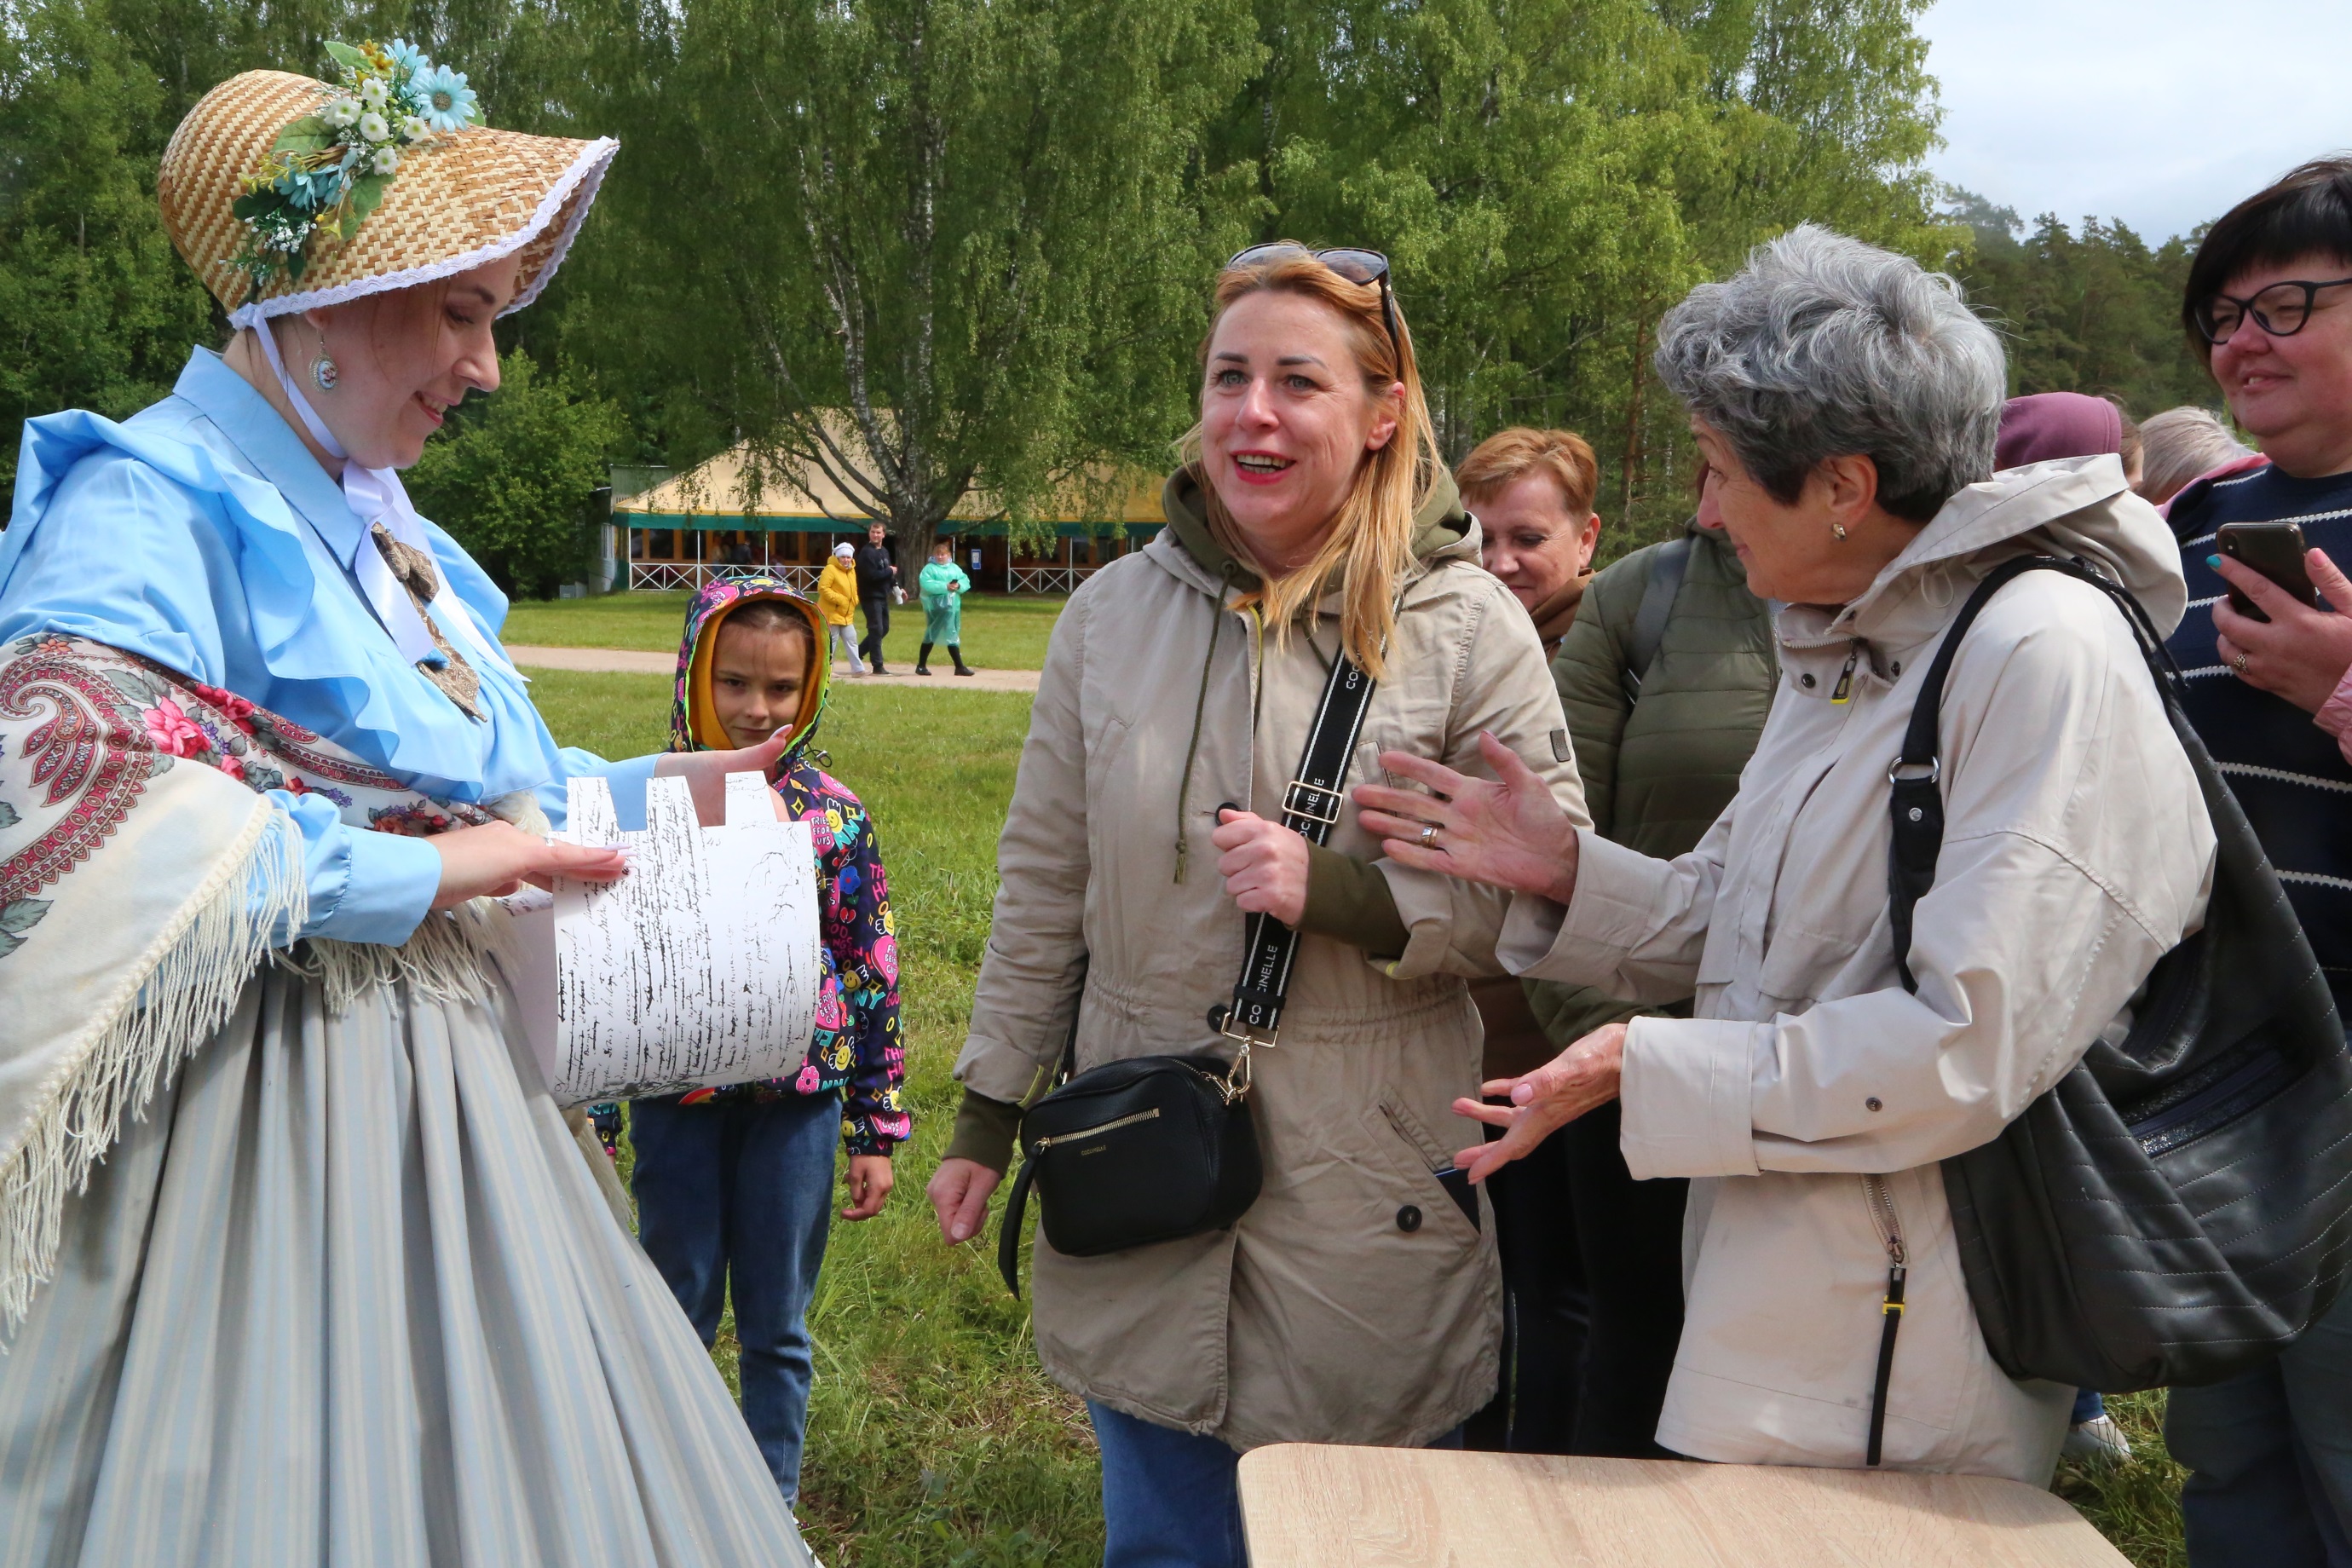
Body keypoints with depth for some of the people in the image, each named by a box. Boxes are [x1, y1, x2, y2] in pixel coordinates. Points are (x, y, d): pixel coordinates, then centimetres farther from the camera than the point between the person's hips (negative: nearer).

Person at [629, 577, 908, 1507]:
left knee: (777, 1326, 12)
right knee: (677, 1318, 13)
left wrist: (876, 1128, 2)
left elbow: (873, 976, 2)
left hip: (798, 1098, 0)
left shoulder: (834, 816, -3)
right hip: (676, 1094, 0)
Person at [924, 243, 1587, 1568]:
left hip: (1370, 1200, -2)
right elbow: (1045, 882, 9)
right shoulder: (1114, 611, 2)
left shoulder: (1466, 625, -7)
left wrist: (1339, 891, -21)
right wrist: (990, 1117, 11)